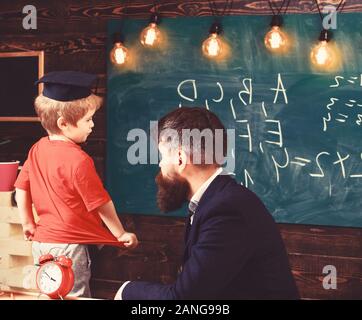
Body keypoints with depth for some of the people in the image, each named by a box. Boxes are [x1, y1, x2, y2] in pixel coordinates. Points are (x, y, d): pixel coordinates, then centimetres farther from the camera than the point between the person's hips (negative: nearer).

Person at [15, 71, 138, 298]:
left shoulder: (37, 149, 2)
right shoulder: (78, 160, -20)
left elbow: (21, 188, 11)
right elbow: (101, 204, -13)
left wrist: (27, 223, 22)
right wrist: (121, 235, 0)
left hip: (41, 242, 8)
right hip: (68, 246, -8)